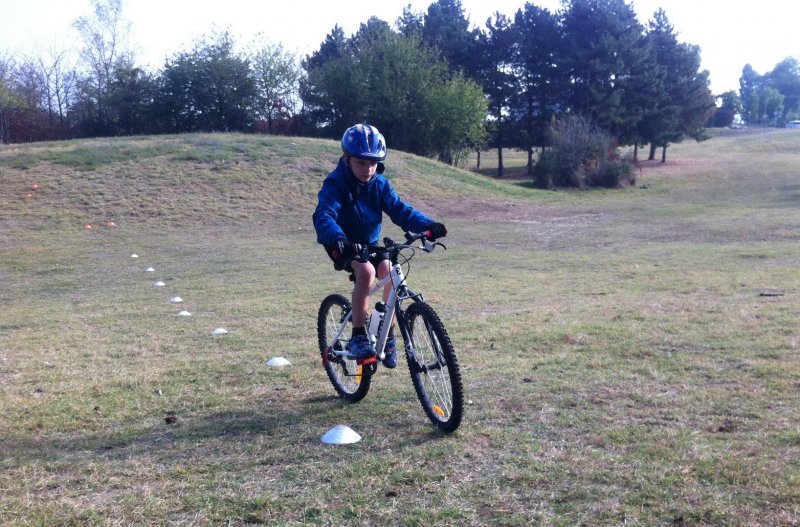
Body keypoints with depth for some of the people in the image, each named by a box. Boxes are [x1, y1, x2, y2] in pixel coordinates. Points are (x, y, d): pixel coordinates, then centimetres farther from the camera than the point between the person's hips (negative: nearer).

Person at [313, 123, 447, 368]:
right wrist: (337, 239, -57)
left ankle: (388, 337, -2)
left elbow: (400, 210, -13)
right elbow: (323, 216, -35)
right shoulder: (335, 184, -20)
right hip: (343, 245, -5)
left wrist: (427, 225, -32)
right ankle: (358, 337, -23)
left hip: (370, 243, 5)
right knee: (366, 271, -33)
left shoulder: (379, 184, -6)